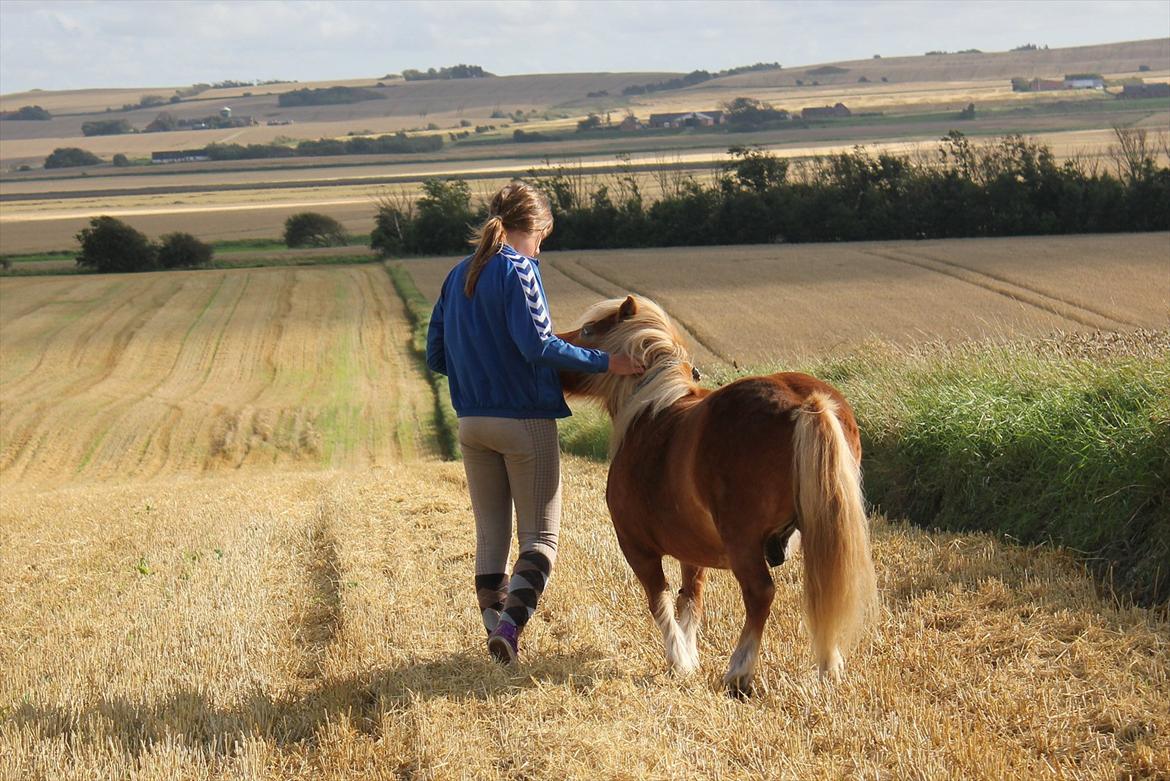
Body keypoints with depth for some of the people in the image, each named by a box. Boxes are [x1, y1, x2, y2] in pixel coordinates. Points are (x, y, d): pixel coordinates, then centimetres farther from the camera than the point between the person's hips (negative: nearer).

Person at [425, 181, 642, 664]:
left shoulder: (458, 277, 10)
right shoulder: (518, 271, -11)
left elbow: (435, 357, 12)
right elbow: (537, 344, -23)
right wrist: (605, 363, -20)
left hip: (472, 422, 6)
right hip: (526, 422, -6)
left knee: (490, 534, 14)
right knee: (540, 536, -1)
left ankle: (495, 624, 13)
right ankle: (510, 624, -19)